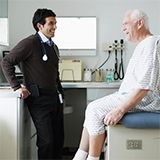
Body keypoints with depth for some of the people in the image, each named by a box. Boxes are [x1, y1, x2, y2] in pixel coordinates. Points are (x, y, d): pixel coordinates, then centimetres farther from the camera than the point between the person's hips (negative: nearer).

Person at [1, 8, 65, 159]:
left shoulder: (53, 47, 17)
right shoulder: (31, 43, -9)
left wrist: (61, 95, 24)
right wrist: (17, 87, -14)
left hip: (54, 97, 8)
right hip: (39, 99, -8)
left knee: (59, 138, 11)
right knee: (46, 140, -9)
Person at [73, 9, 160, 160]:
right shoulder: (143, 46, 18)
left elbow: (145, 86, -27)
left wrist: (120, 110, -28)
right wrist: (120, 105, 19)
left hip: (144, 101, -11)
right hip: (131, 96, 11)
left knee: (95, 109, -17)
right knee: (92, 109, 6)